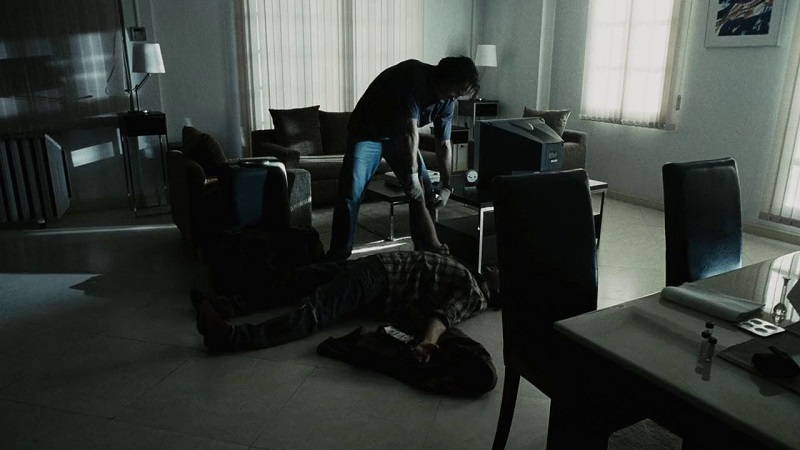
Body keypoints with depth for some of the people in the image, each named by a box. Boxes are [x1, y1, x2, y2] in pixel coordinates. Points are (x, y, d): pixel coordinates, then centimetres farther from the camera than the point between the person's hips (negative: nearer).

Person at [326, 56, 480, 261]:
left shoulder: (447, 102, -10)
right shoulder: (414, 75, -32)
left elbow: (444, 145, -2)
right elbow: (410, 130, -36)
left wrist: (447, 187, -5)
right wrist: (412, 175, -35)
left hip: (399, 134, 6)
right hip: (366, 132, -6)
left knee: (424, 191, -1)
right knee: (350, 194, -14)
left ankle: (428, 249, 12)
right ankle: (337, 256, -3)